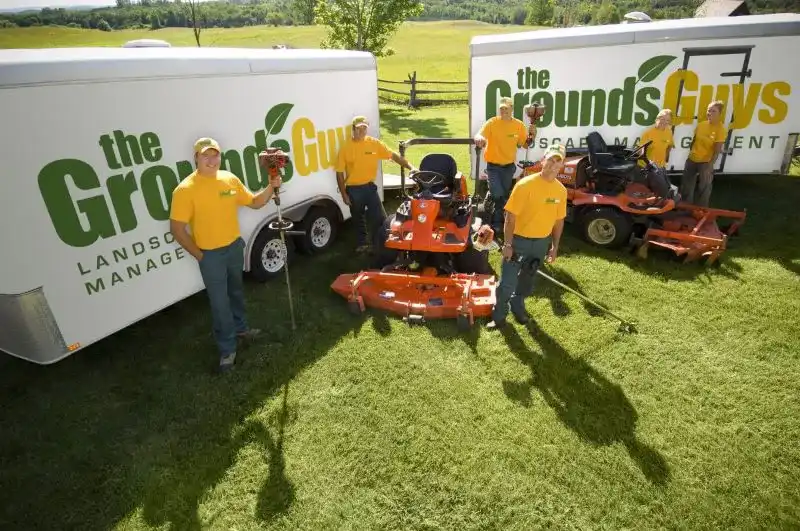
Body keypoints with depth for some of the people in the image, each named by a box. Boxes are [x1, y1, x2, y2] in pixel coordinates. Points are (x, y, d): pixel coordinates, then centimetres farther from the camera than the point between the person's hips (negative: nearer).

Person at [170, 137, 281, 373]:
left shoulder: (230, 179, -2)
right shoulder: (186, 189, -19)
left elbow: (254, 202, 9)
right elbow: (177, 228, -16)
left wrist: (271, 187, -7)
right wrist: (198, 254, -12)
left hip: (235, 246, 6)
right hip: (210, 255, -5)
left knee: (236, 291, 24)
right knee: (220, 302, 4)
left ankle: (240, 328, 47)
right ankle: (227, 349, 19)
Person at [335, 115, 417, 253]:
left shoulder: (374, 143, -4)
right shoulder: (345, 148, -8)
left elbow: (393, 155, -3)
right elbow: (340, 172, -5)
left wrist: (410, 167, -14)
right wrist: (344, 194, -6)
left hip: (369, 186, 1)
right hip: (353, 189, -1)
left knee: (380, 217, -2)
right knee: (357, 219, 16)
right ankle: (362, 243, 35)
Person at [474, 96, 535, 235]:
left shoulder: (519, 125, -3)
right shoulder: (492, 122, -12)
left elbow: (525, 145, 4)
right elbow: (479, 136, -26)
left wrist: (532, 135, -15)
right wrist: (479, 138, -50)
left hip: (509, 166, 4)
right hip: (493, 166, -3)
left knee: (505, 196, 15)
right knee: (497, 195, -15)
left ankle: (497, 222, 36)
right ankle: (496, 224, 5)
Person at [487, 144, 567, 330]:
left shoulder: (561, 190, -1)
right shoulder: (525, 184, -18)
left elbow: (559, 220, 8)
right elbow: (510, 216, -16)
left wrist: (555, 246, 10)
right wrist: (508, 244, -17)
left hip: (542, 242, 5)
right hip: (519, 240, -5)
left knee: (527, 281, 20)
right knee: (507, 282, 0)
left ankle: (518, 307, 43)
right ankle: (499, 316, 18)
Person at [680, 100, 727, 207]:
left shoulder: (721, 129, -13)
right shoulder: (701, 124, 2)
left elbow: (717, 151, -16)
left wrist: (709, 167, -23)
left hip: (705, 162, -5)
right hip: (692, 160, 5)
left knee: (703, 190, 2)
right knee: (686, 188, 15)